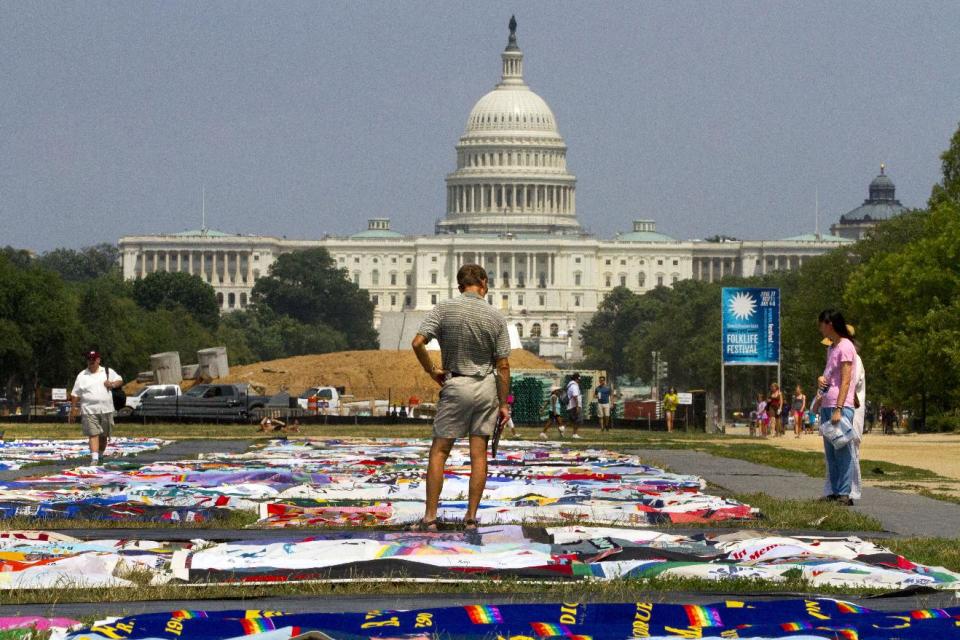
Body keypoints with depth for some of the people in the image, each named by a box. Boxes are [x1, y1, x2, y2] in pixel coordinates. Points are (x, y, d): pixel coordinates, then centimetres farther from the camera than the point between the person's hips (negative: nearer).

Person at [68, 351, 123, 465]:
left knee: (104, 435, 9)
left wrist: (112, 384, -6)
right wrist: (73, 411, 1)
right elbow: (75, 395, 5)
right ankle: (94, 458, -17)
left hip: (106, 409, 2)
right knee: (93, 434, -12)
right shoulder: (82, 376, 5)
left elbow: (120, 381, 17)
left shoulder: (108, 372, 10)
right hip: (89, 411, -2)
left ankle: (100, 456, 26)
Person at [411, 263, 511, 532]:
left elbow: (418, 342, -17)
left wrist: (431, 370, -1)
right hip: (487, 388, 2)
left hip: (456, 386, -2)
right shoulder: (496, 317, -3)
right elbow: (503, 365, -2)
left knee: (439, 451, 4)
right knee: (479, 453, 6)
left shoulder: (444, 309, -8)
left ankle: (430, 516, -3)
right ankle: (471, 517, 5)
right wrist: (503, 404, 4)